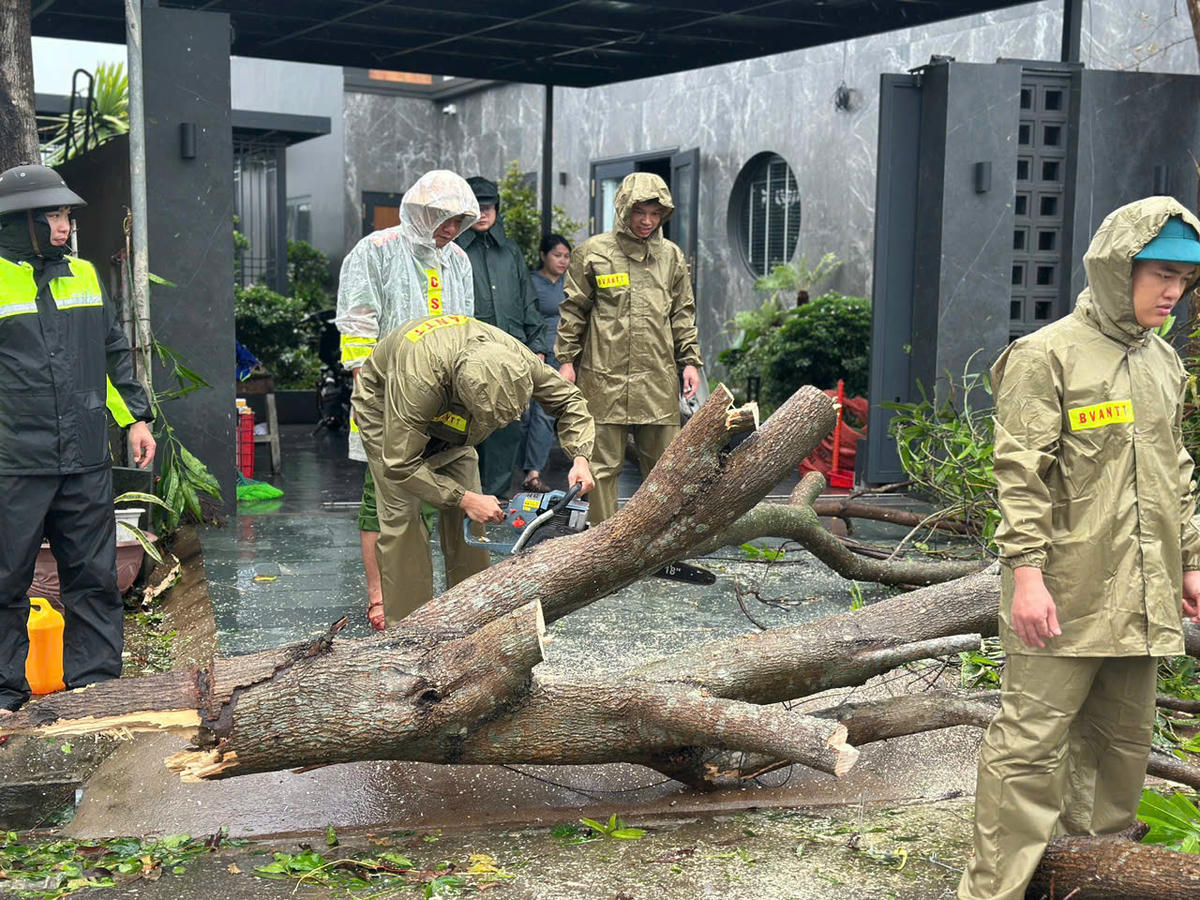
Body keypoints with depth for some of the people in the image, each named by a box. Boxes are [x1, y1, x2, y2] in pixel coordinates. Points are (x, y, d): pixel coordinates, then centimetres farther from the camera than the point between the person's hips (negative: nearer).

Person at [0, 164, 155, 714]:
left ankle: (95, 684, 20)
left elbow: (114, 352, 21)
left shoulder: (84, 274, 13)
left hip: (87, 463, 5)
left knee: (95, 578, 9)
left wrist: (137, 416, 16)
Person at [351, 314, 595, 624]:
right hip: (384, 409, -5)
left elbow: (567, 399, -15)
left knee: (465, 512, -3)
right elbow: (400, 465, -38)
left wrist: (580, 457, -30)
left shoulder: (512, 355, -32)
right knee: (402, 514, -14)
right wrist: (464, 499, -37)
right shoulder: (418, 380, -47)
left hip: (448, 418, 5)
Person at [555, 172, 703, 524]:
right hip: (604, 377, -3)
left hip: (658, 378, 3)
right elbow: (573, 311, 5)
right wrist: (566, 359, 1)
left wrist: (690, 361, 10)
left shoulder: (671, 256, 12)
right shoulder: (593, 252, 3)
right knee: (603, 463, 1)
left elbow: (683, 316, 16)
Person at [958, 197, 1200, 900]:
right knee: (1031, 742, -5)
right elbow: (1022, 474, -12)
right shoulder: (1047, 356, -7)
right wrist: (1027, 571, -18)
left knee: (1123, 741, 14)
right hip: (1067, 596, -7)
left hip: (1143, 597, 7)